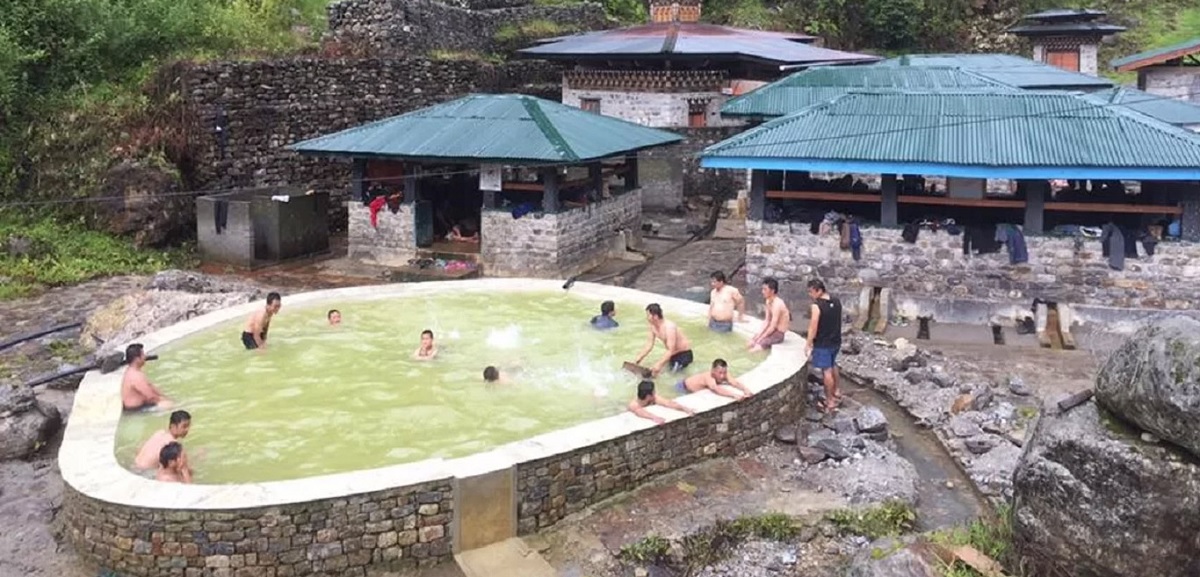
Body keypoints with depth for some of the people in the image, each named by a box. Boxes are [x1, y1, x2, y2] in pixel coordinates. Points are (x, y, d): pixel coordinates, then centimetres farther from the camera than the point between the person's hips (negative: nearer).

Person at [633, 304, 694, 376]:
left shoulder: (669, 327, -31)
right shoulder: (653, 326, -6)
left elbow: (671, 351, -35)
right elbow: (649, 344, 2)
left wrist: (659, 364, -46)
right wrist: (639, 358, -8)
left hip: (685, 354, -9)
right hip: (673, 354, 9)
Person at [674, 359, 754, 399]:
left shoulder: (725, 375, -27)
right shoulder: (709, 378, -45)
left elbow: (736, 382, -40)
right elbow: (717, 389, -62)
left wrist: (746, 390, -61)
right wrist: (734, 395, -74)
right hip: (683, 387, -7)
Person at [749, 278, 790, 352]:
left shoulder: (777, 304, -25)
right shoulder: (768, 302, 4)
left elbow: (772, 327, -24)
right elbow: (767, 321, 8)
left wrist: (760, 338, -16)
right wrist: (759, 335, -2)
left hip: (778, 334, -9)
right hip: (771, 330, 9)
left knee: (756, 347, -20)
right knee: (751, 343, 4)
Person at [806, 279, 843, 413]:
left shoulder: (817, 305, -24)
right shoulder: (836, 301, -1)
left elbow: (813, 328, -21)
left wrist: (809, 345, -12)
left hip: (823, 344, -8)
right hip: (836, 341, 8)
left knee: (826, 371, 2)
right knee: (833, 366, 26)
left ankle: (831, 402, 10)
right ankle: (836, 392, 41)